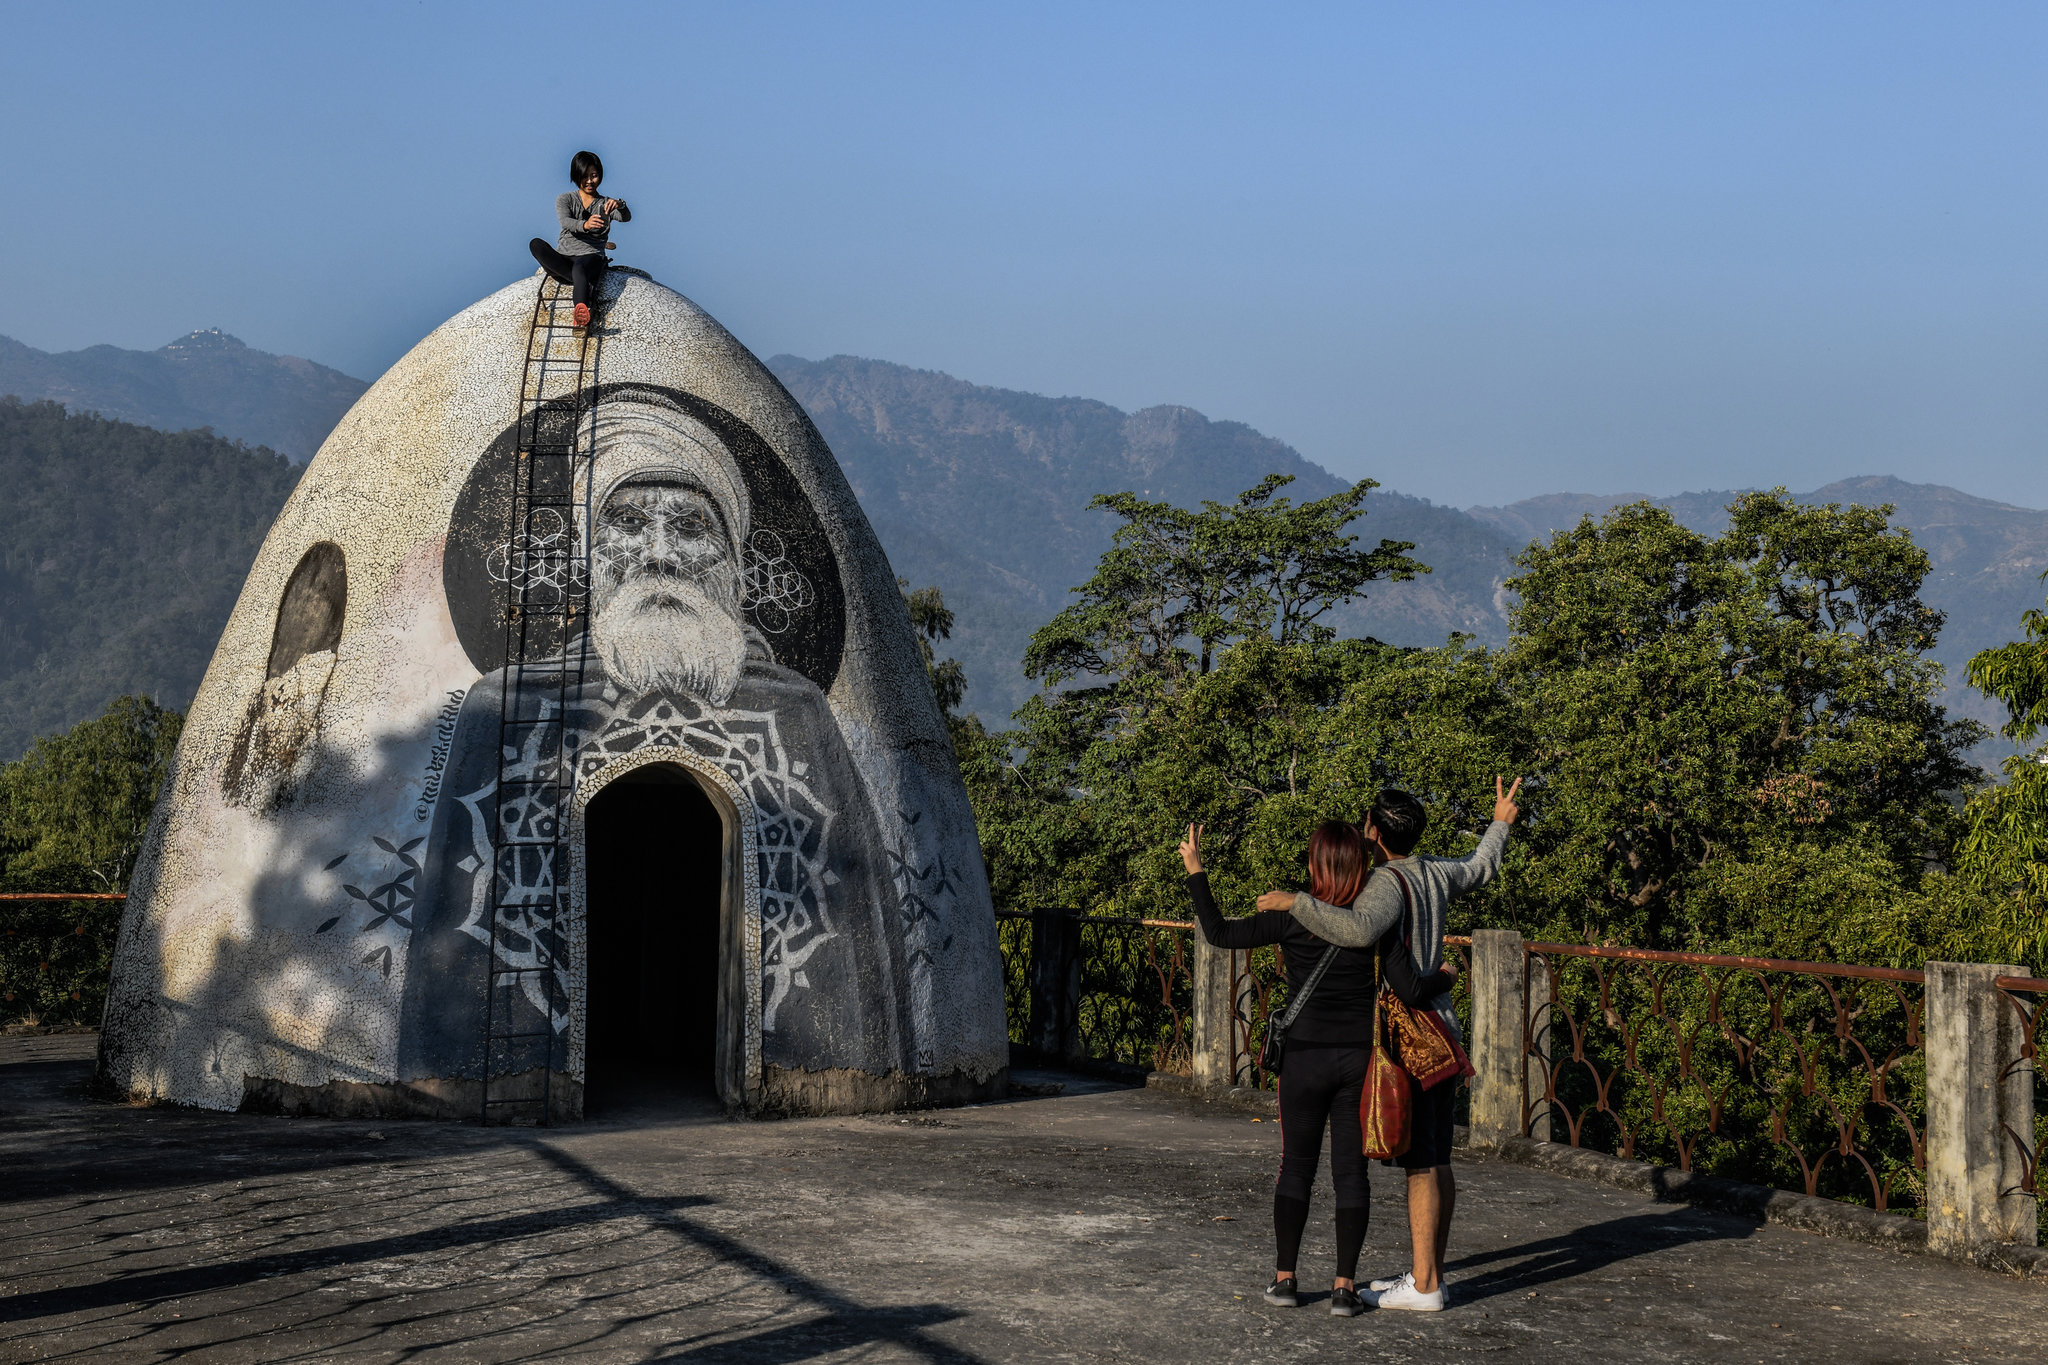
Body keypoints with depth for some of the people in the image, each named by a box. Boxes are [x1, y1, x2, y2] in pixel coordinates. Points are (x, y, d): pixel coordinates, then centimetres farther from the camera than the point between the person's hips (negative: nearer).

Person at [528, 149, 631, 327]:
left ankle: (582, 311, -70)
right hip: (562, 259, 3)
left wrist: (620, 205, -35)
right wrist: (585, 225, -33)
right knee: (536, 244, -28)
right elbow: (566, 222, -9)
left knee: (579, 268, -40)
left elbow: (626, 217, -9)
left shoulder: (606, 204, 14)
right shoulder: (564, 199, 14)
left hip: (591, 256, -3)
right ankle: (585, 285, -34)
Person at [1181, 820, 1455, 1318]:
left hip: (1305, 1057, -1)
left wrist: (1195, 871, 5)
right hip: (1360, 1058, 1)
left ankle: (1284, 1277, 15)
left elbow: (1220, 933, -3)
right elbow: (1410, 990, -11)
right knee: (1351, 1170, 7)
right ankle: (1344, 1286, 7)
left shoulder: (1292, 917, -8)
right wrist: (1445, 978, 11)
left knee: (1296, 1165, 12)